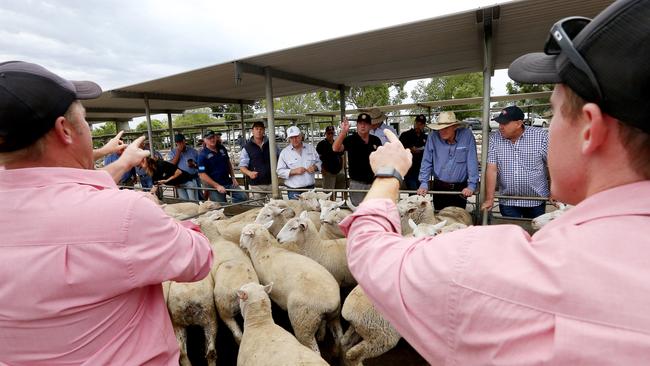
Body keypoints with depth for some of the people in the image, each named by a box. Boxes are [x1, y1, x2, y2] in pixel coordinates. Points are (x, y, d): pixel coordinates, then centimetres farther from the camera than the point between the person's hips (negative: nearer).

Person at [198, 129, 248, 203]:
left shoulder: (222, 148, 6)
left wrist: (233, 177, 8)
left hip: (228, 182, 6)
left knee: (243, 197, -2)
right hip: (214, 186, -5)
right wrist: (217, 186, -18)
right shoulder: (203, 155, -11)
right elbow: (202, 175, -14)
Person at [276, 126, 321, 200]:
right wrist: (294, 171, -18)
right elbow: (280, 171, -4)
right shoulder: (284, 152, -1)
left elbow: (318, 162, 15)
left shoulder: (310, 148, 8)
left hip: (310, 188, 3)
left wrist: (315, 167, -7)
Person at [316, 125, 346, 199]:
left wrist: (342, 167, 9)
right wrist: (323, 169, -15)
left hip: (339, 171, 5)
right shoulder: (321, 144, -2)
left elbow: (341, 156, 19)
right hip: (328, 172, -5)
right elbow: (318, 158, -7)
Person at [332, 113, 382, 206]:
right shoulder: (351, 140, -7)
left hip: (374, 182, 4)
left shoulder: (376, 140, 5)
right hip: (357, 183, -3)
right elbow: (335, 148, -23)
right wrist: (343, 132, -36)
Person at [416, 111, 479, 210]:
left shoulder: (467, 135, -9)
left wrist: (472, 185, -14)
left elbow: (472, 162, -9)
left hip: (460, 188, 0)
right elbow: (427, 162, -3)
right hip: (439, 187, 1)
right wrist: (424, 183, -8)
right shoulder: (433, 136, -9)